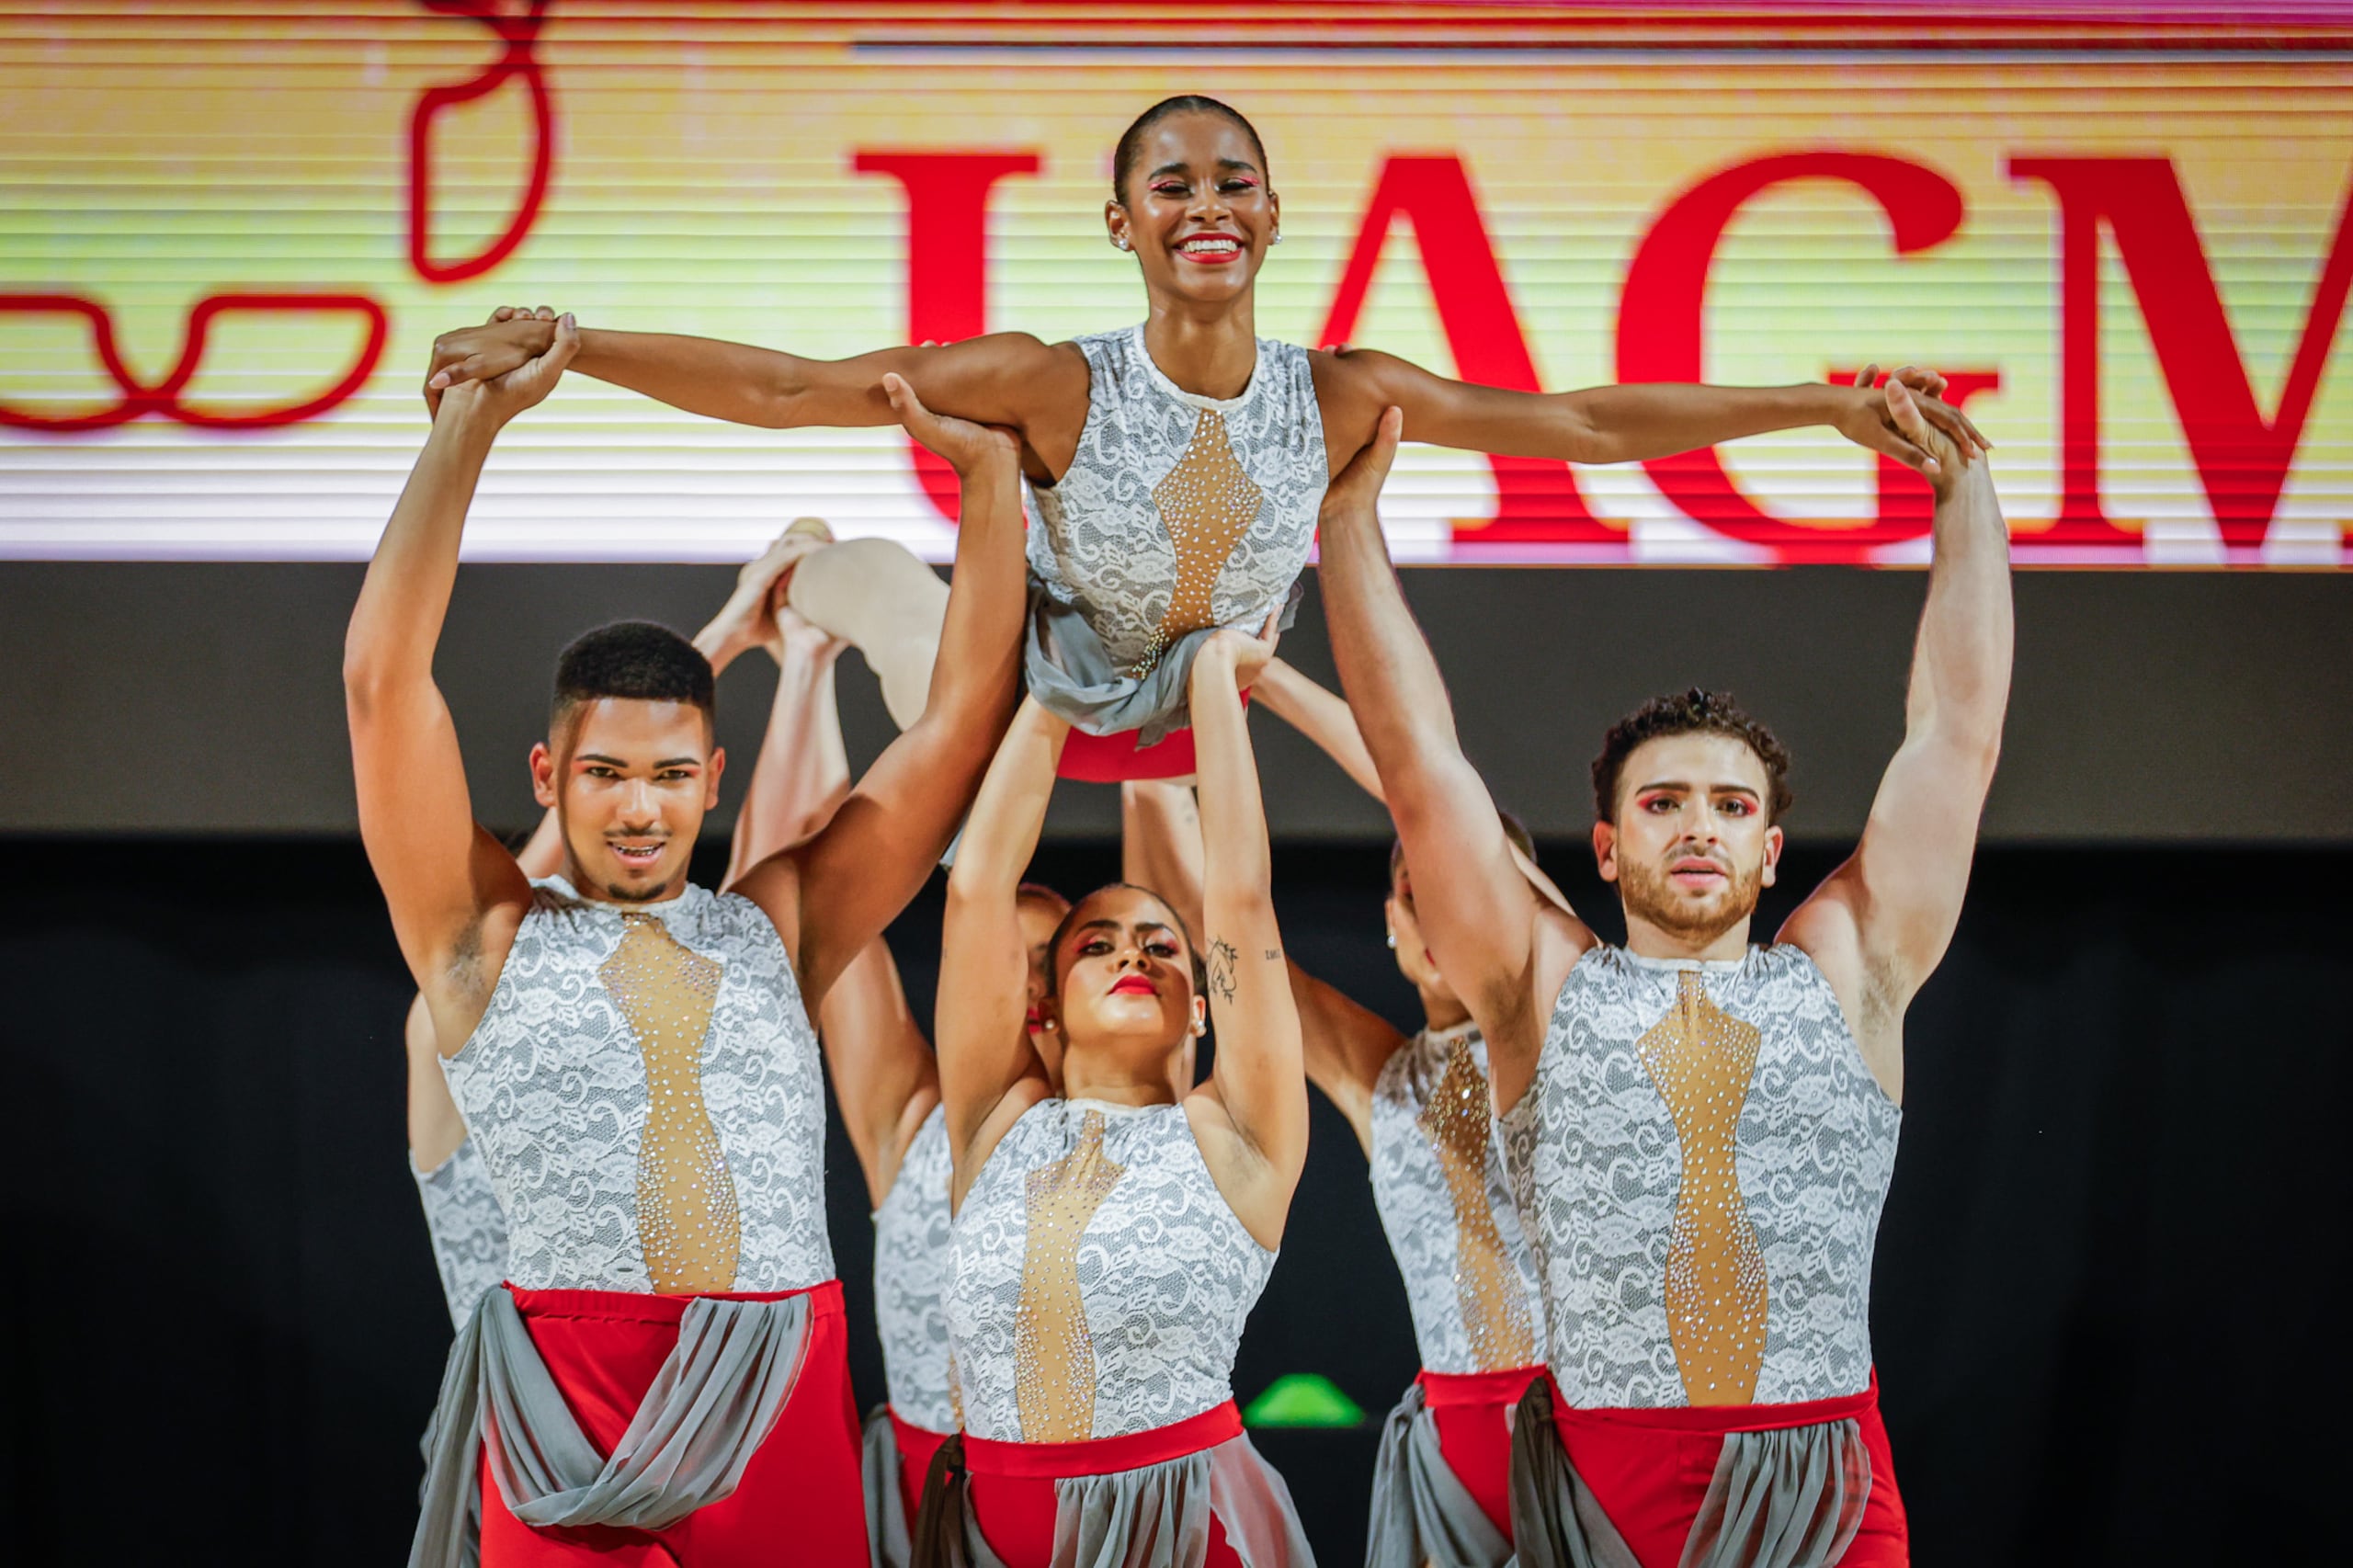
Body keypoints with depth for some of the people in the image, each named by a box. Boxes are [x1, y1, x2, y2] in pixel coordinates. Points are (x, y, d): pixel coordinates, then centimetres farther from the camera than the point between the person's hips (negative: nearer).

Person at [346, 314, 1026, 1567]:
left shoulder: (774, 929, 16)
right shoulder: (487, 938, 9)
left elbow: (964, 717, 16)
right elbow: (383, 677, 0)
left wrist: (988, 468, 11)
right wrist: (470, 425, 0)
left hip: (787, 1416, 3)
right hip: (576, 1407, -3)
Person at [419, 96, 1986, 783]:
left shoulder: (1341, 396, -5)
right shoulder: (1053, 388, -14)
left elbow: (1578, 420, -1)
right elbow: (785, 387, -18)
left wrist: (1832, 404, -4)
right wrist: (556, 344, -28)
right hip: (1048, 772, -3)